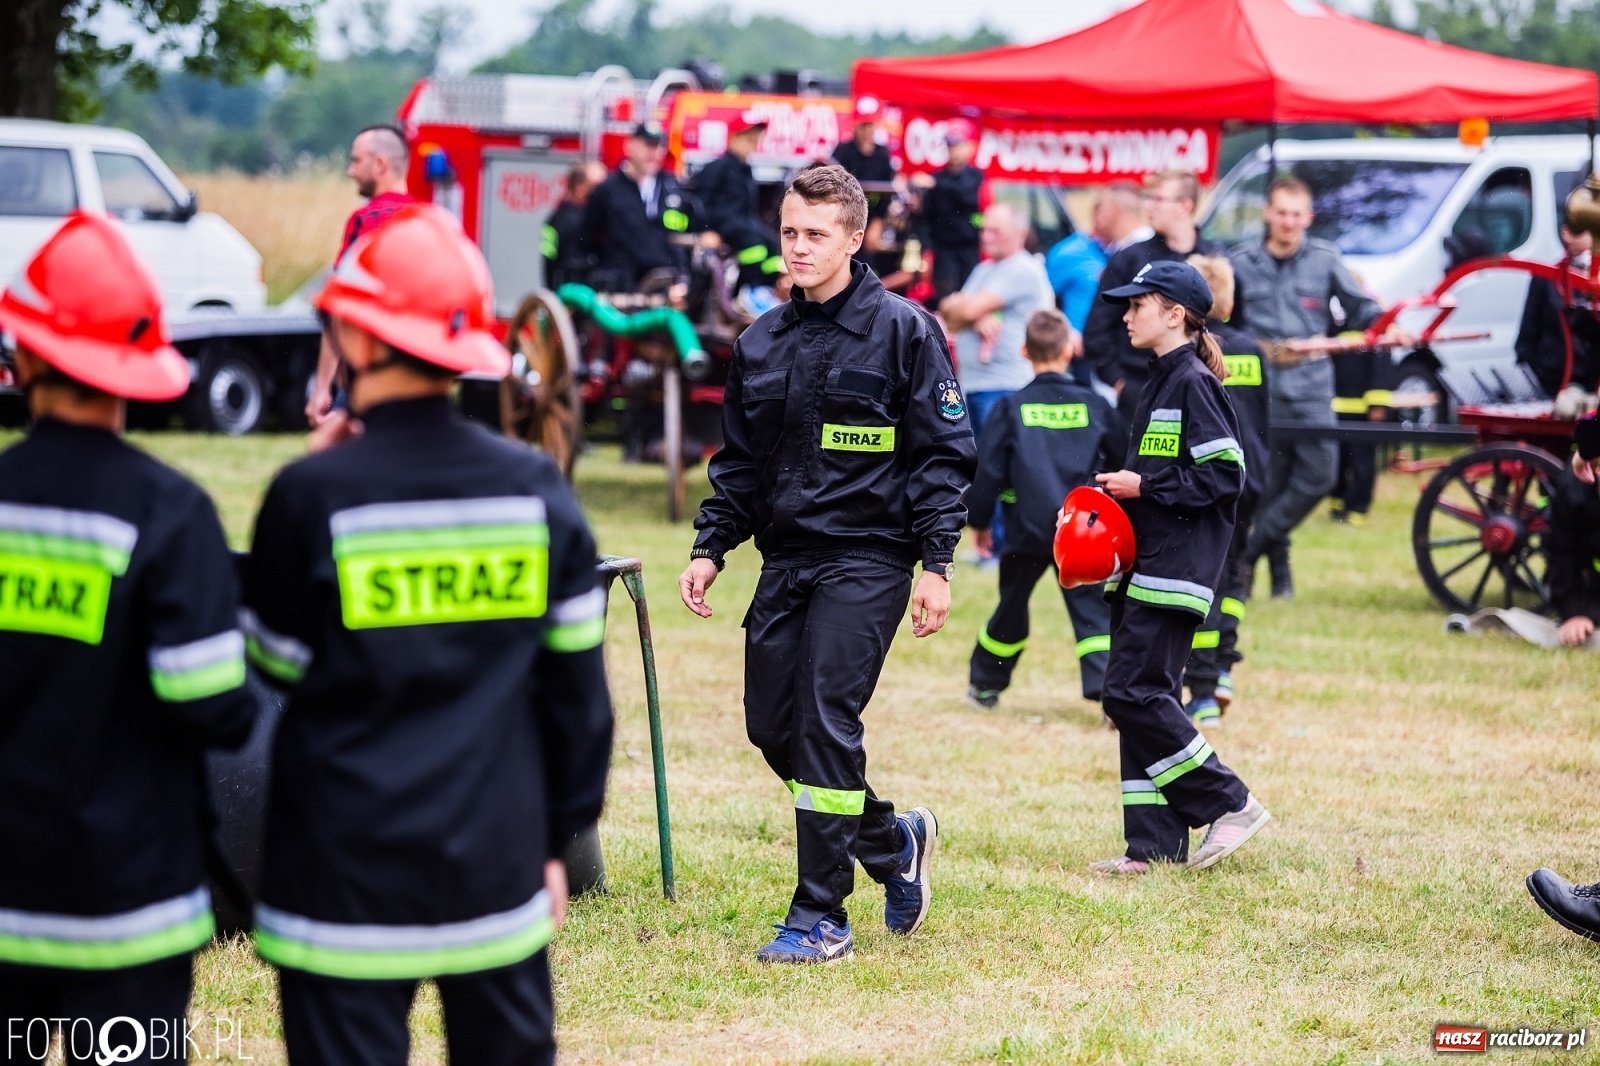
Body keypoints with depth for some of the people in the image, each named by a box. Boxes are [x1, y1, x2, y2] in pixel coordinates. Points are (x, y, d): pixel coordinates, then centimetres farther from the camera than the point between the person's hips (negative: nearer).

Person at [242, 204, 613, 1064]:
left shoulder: (315, 495, -13)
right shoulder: (535, 488, -2)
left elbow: (278, 662, 2)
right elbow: (574, 681, 5)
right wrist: (558, 837, 15)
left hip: (348, 866, -3)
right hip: (497, 856, 3)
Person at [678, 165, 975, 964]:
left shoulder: (902, 331, -4)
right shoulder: (761, 343, 13)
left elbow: (942, 454, -5)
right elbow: (739, 462, 20)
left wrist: (936, 565, -11)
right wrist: (710, 548, 9)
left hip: (867, 560, -6)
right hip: (785, 560, 7)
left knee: (825, 723, -13)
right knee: (771, 725, 4)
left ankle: (821, 918, -6)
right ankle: (891, 840, 28)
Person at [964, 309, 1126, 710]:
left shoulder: (1010, 409, -1)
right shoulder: (1094, 406, 3)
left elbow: (987, 470, -2)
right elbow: (1124, 462, 12)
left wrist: (978, 519, 11)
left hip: (1028, 530, 0)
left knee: (1012, 606, 17)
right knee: (1093, 609, -1)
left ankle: (985, 683, 34)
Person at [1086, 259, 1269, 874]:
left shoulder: (1194, 383, -12)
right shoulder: (1160, 381, 17)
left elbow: (1225, 477, -17)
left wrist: (1144, 487, -15)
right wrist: (1115, 494, 10)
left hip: (1176, 567, -10)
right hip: (1143, 566, 10)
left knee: (1134, 693, -13)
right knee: (1141, 699, 7)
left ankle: (1228, 804, -4)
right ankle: (1155, 846, 9)